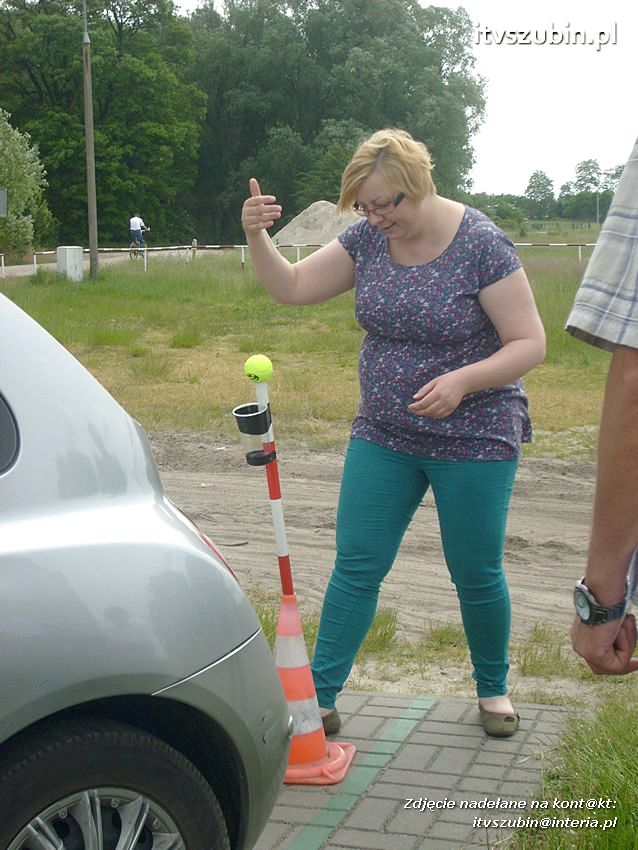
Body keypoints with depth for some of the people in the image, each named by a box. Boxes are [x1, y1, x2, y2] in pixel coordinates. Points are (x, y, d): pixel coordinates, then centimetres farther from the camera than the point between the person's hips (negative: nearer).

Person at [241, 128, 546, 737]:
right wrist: (256, 236, -16)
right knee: (355, 567, 3)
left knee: (476, 576, 9)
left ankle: (492, 689, 33)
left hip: (473, 441, -4)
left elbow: (529, 343, -15)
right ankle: (319, 696, 12)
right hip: (383, 437, 4)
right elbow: (290, 287, 2)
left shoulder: (481, 245, -16)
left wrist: (461, 380, -29)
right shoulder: (367, 239, -2)